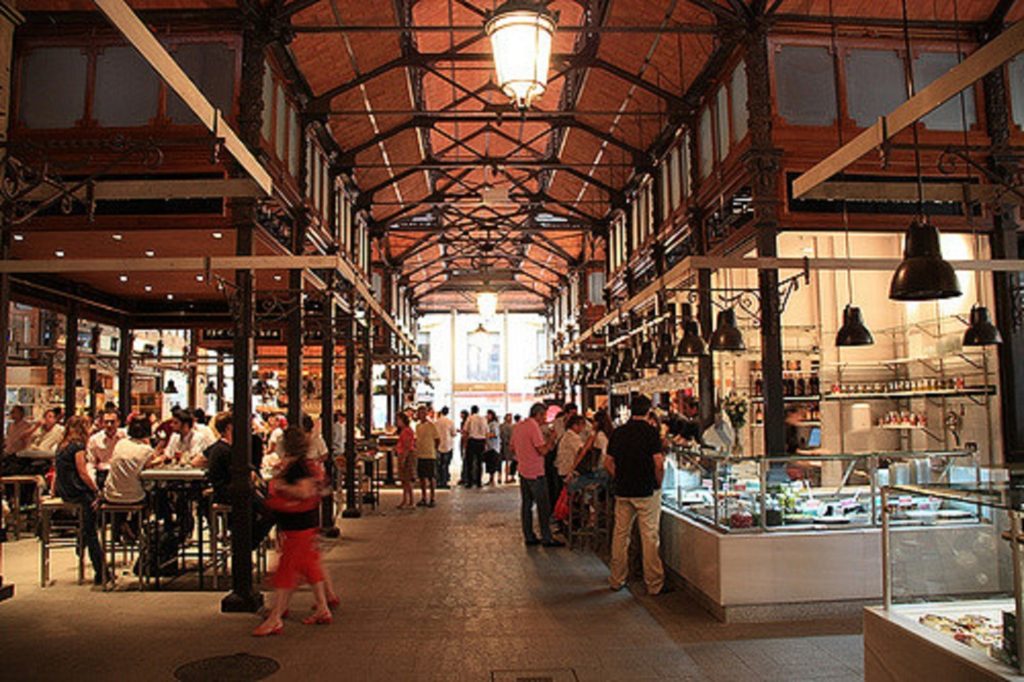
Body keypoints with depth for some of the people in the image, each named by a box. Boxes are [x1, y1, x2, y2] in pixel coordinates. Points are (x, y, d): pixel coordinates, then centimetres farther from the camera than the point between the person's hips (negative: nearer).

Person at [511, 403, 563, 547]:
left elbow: (512, 447, 17)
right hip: (535, 472, -9)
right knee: (543, 506, -1)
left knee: (526, 504, 11)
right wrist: (550, 439, -6)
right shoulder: (534, 427, -16)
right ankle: (547, 538, 3)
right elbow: (543, 450, -20)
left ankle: (529, 537, 16)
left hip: (523, 470, 9)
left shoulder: (518, 426, 10)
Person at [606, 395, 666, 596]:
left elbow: (608, 463, 7)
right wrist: (658, 483, -1)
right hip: (647, 491, -4)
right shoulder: (651, 432, -10)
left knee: (620, 534, 11)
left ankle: (617, 580, 19)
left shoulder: (618, 432, 4)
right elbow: (659, 464, -16)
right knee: (649, 536, 2)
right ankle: (654, 584, 7)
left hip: (623, 491, 4)